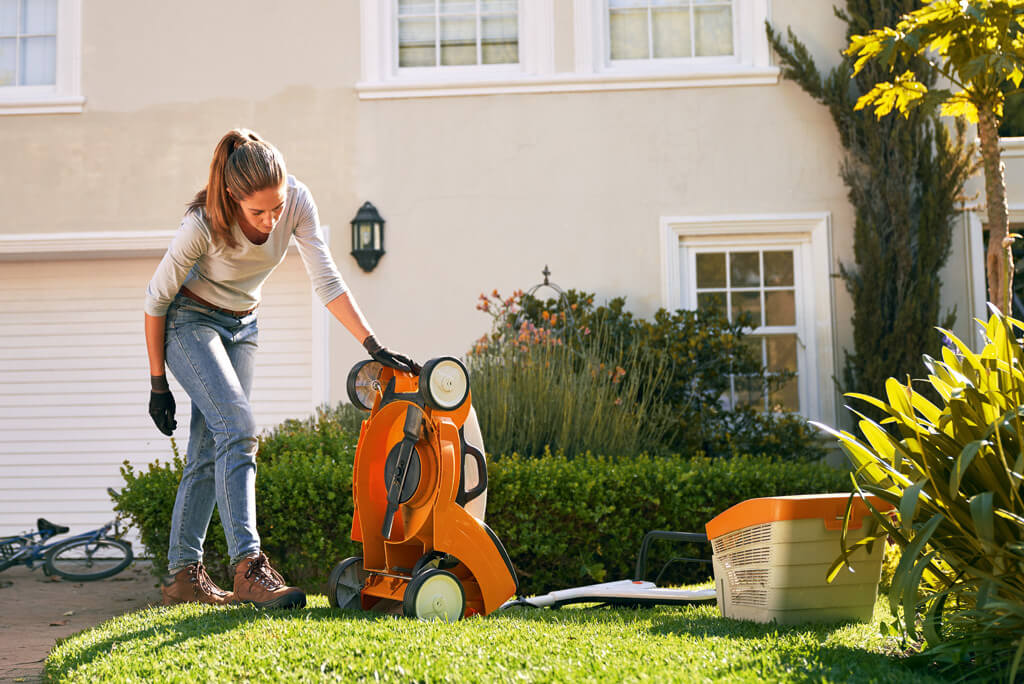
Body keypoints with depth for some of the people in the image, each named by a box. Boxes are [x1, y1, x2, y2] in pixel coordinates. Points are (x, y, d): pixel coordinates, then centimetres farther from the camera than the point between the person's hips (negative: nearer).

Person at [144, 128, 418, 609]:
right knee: (238, 429, -22)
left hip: (242, 326, 5)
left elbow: (327, 281, -20)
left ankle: (182, 574, 11)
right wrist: (158, 382, -12)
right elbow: (156, 299, -17)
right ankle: (248, 568, -26)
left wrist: (373, 345, -29)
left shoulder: (297, 201, -21)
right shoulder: (205, 224, -30)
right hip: (189, 321, -5)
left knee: (210, 449, 4)